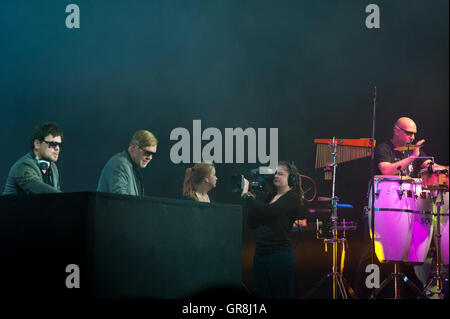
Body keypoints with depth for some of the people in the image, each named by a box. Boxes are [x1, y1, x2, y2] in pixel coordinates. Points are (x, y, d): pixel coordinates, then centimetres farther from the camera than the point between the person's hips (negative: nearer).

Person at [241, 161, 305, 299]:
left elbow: (267, 211, -23)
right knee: (262, 294, 9)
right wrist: (252, 199, 1)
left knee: (281, 295, -2)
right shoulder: (271, 195, 16)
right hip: (260, 253, 7)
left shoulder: (293, 198, -7)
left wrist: (246, 195, -14)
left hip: (280, 254, -7)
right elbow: (253, 224, 13)